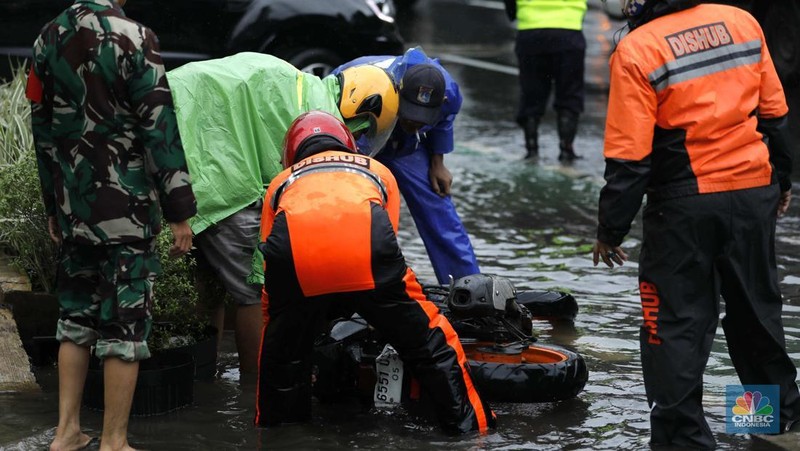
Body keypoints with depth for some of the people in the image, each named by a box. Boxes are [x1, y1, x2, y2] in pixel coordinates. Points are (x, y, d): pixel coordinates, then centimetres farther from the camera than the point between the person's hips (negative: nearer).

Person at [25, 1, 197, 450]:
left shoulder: (48, 39, 6)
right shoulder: (133, 38, -14)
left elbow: (44, 131, 13)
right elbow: (160, 130, -14)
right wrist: (180, 212, -8)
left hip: (74, 206, 6)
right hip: (127, 210, -6)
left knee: (76, 318, 17)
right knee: (125, 327, 1)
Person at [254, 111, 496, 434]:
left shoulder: (281, 182, 41)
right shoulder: (377, 170, 41)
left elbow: (270, 278, 43)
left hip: (292, 245, 1)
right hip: (365, 235, -1)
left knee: (283, 351, 26)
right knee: (427, 343, 17)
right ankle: (472, 424, 20)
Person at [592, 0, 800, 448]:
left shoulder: (637, 50, -14)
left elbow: (629, 157, -14)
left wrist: (610, 231, -5)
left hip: (686, 205, -5)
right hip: (755, 193, 5)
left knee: (676, 324, 6)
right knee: (757, 311, 21)